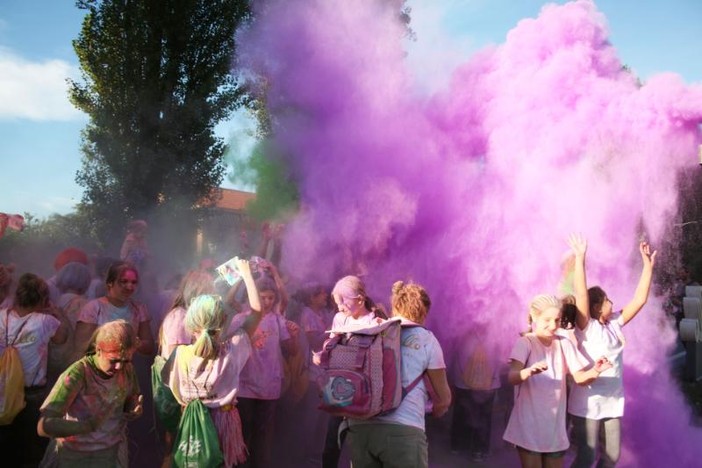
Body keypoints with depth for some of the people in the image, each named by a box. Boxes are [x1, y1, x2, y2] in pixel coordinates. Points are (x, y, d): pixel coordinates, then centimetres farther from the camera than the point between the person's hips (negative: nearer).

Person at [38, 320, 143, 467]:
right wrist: (89, 425, -39)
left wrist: (135, 409, -12)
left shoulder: (127, 369, -10)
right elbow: (44, 426, -29)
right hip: (75, 456, -4)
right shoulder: (76, 375, -26)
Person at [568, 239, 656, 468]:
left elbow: (639, 299, 8)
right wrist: (580, 259, -28)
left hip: (613, 402, 7)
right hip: (588, 403, -7)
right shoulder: (586, 327, -11)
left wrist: (648, 265, 6)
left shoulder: (614, 324, 7)